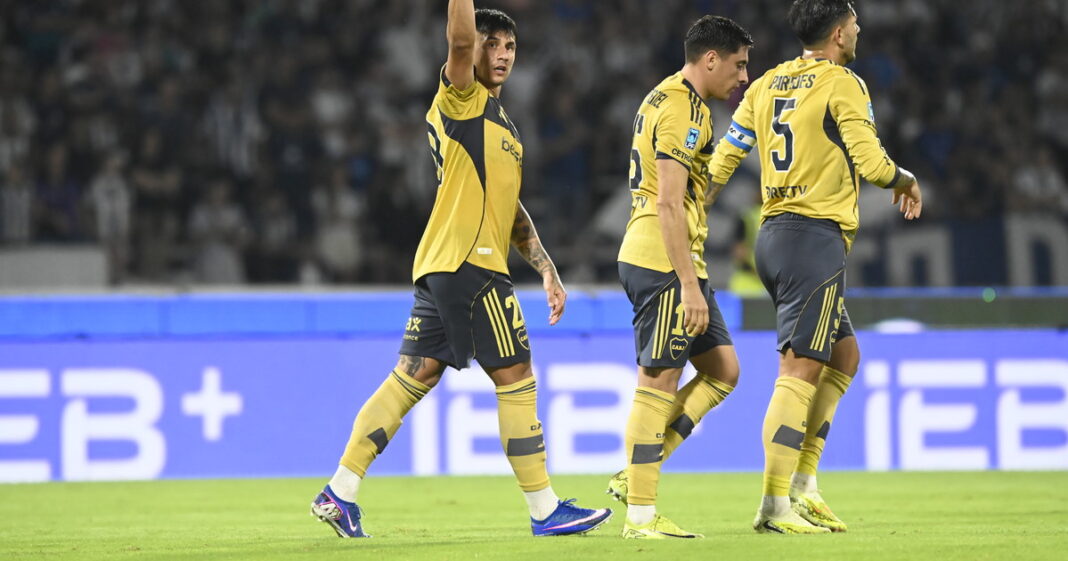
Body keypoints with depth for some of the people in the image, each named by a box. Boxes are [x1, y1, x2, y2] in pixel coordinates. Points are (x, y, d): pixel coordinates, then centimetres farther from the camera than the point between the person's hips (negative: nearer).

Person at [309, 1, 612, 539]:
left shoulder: (496, 117, 24)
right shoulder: (461, 98, -3)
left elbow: (508, 206, 28)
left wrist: (547, 269, 25)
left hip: (443, 268, 9)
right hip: (468, 262, -9)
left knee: (412, 378, 7)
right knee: (516, 379, -5)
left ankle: (339, 493, 6)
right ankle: (545, 510, -1)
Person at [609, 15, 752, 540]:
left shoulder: (665, 99, 18)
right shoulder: (683, 110, -14)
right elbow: (669, 203, -20)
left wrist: (691, 279, 24)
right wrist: (689, 285, -22)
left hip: (665, 261, 10)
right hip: (664, 261, -10)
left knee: (722, 368, 11)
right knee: (659, 381, -7)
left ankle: (634, 476, 8)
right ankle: (641, 514, -5)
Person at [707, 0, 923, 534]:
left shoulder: (768, 84, 13)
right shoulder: (843, 85, -8)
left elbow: (723, 156, 12)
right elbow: (871, 164, -13)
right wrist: (907, 181, 8)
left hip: (773, 232, 9)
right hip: (815, 235, -9)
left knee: (844, 354, 18)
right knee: (800, 368, -10)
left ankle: (802, 486, 13)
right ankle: (775, 505, -15)